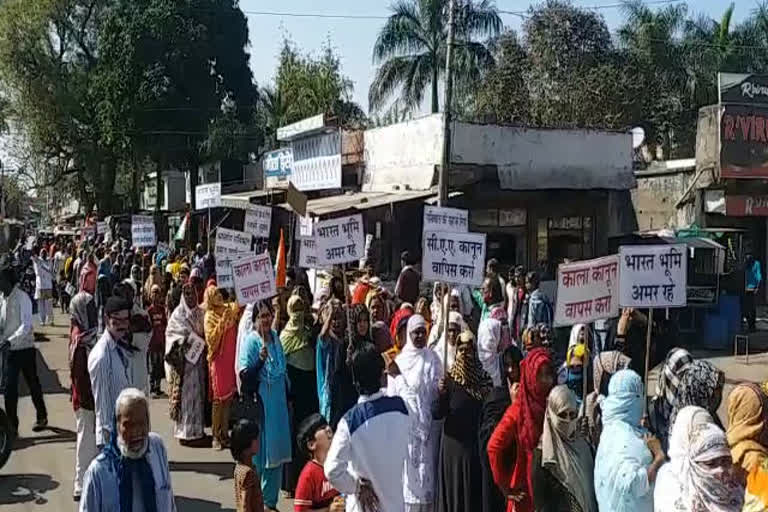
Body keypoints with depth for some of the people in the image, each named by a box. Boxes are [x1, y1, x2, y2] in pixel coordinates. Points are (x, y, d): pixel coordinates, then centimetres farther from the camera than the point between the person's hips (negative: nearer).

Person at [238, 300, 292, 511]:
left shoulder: (275, 338, 6)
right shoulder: (251, 341, -13)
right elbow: (245, 376, -19)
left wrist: (287, 397, 17)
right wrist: (261, 359, -32)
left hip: (279, 403, 7)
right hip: (260, 404, -7)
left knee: (276, 454, 13)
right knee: (259, 454, 2)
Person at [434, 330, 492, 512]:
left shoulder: (484, 379, 2)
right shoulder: (450, 379, -5)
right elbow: (437, 414, -10)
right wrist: (442, 393, -26)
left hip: (475, 443, 2)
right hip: (453, 442, -2)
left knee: (474, 490, 6)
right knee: (453, 490, 4)